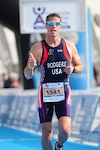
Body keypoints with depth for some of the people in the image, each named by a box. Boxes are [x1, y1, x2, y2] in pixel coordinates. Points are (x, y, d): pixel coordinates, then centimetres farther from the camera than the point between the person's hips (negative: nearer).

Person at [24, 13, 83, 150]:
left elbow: (80, 66, 15)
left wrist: (73, 69, -7)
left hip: (63, 92, 1)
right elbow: (28, 76, -2)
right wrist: (30, 66, -24)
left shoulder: (69, 46, 3)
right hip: (45, 93, -1)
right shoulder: (37, 48, -3)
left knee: (65, 131, -12)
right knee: (46, 133, 1)